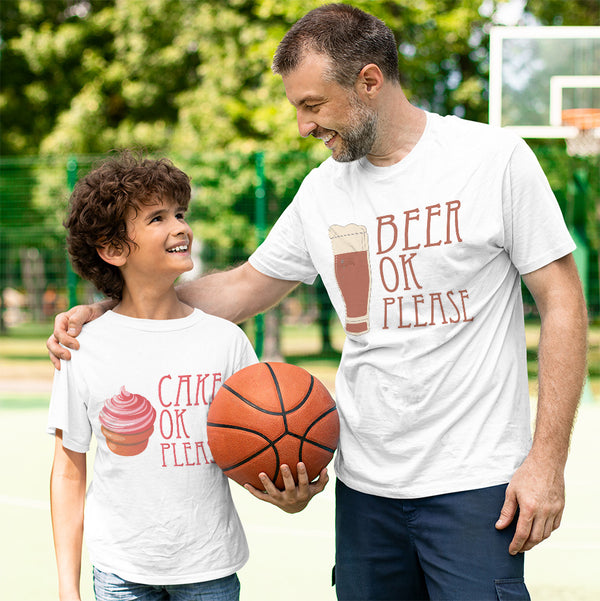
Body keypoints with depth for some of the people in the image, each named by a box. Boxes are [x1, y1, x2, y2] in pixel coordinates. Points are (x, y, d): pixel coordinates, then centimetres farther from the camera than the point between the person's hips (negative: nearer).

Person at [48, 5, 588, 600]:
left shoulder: (495, 158, -7)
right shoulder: (322, 190, 7)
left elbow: (561, 300, -6)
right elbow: (243, 288, 18)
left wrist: (547, 460, -11)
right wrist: (103, 311, 9)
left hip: (474, 484, -5)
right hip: (365, 483, 5)